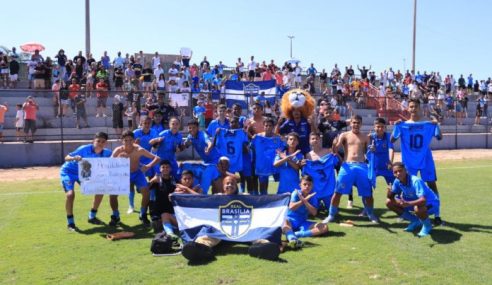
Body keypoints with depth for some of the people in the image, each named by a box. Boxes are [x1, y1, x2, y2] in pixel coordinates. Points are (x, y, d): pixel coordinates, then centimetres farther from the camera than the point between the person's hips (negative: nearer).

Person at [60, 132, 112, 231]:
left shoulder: (105, 153, -17)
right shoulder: (85, 149, -31)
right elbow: (66, 158, -30)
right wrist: (74, 158, -51)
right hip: (69, 171, -5)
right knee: (70, 194, -25)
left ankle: (92, 217, 18)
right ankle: (70, 222, -9)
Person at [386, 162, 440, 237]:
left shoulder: (416, 181, -32)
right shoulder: (397, 181, -11)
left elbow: (423, 200, -43)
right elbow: (391, 197, -4)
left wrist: (408, 204, -58)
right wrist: (389, 192, -28)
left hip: (430, 203, -7)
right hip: (413, 202, 7)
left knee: (418, 208, -42)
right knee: (389, 202, -4)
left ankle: (427, 225, -5)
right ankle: (415, 221, 10)